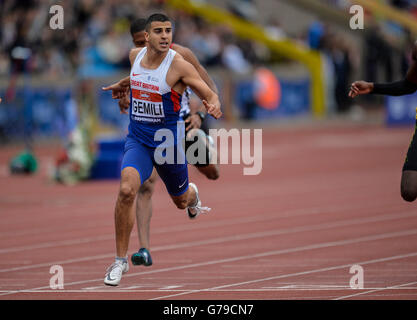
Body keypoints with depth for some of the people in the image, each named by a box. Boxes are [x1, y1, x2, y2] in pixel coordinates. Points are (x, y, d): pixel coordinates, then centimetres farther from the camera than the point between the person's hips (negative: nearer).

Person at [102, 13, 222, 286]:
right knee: (127, 189, -24)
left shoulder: (179, 65, -17)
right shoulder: (136, 55, -2)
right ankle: (121, 260, -13)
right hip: (138, 138, 2)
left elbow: (210, 95, -16)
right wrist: (124, 85, 21)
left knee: (181, 201, 19)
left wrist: (215, 106, -37)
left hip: (168, 139, -2)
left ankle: (192, 194, 62)